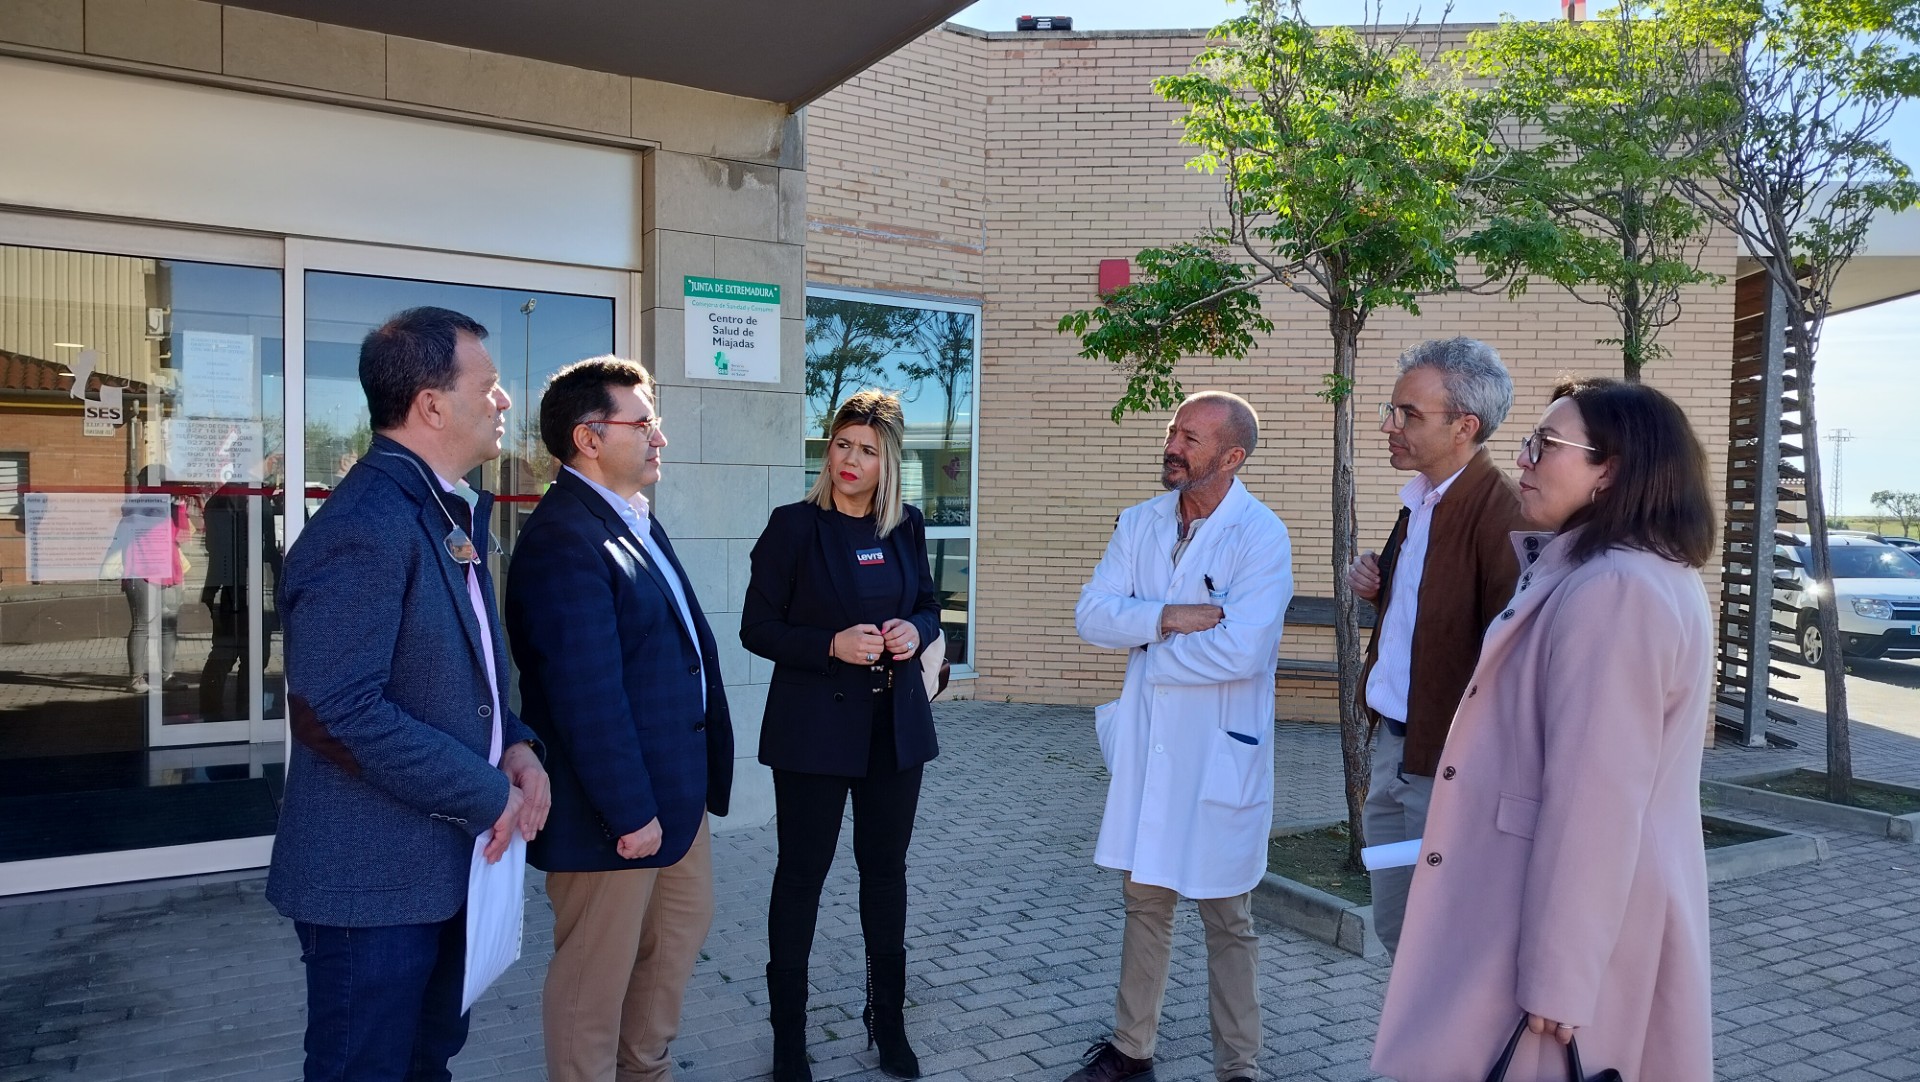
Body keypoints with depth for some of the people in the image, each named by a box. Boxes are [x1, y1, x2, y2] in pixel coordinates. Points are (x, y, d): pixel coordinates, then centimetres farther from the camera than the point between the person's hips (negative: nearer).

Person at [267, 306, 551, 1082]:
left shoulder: (455, 512, 10)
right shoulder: (363, 528, -21)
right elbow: (341, 711, -26)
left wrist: (515, 744, -1)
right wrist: (488, 795, -18)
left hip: (444, 864, 9)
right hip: (375, 880, -9)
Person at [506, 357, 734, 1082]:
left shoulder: (636, 519, 9)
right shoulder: (563, 539, -22)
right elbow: (588, 693, -26)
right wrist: (631, 811, -22)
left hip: (674, 787, 11)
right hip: (614, 804, -10)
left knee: (683, 928, 25)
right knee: (596, 975, 9)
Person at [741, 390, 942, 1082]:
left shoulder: (906, 526, 4)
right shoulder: (794, 526, -7)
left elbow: (928, 607, 14)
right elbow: (756, 628, -7)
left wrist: (916, 631, -9)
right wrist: (833, 646, -21)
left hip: (896, 724, 4)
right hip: (815, 725, -4)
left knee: (885, 869, 14)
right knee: (802, 874, 6)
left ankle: (888, 1023, 30)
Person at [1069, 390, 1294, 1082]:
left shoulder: (1262, 536, -14)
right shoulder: (1139, 523, 4)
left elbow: (1241, 649, -25)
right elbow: (1091, 614, -5)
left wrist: (1151, 655, -12)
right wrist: (1170, 617, -19)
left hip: (1222, 753, -5)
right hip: (1146, 746, 5)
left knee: (1227, 920, 9)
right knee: (1144, 902, 17)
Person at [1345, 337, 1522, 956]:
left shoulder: (1501, 512, -20)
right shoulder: (1420, 500, 10)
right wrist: (1377, 589, 3)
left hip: (1446, 762, -9)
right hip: (1392, 745, 9)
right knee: (1397, 929, 21)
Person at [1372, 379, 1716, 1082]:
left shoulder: (1613, 592, -23)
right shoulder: (1634, 577, 13)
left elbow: (1594, 801, -25)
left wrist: (1556, 981, -22)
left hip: (1582, 922, -10)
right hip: (1597, 911, 10)